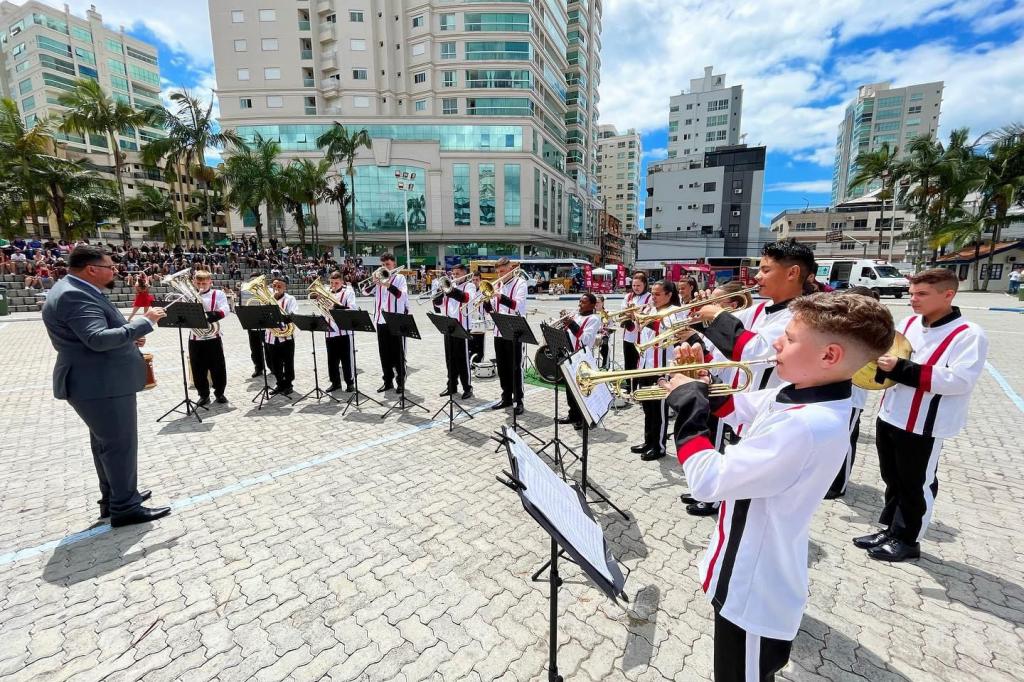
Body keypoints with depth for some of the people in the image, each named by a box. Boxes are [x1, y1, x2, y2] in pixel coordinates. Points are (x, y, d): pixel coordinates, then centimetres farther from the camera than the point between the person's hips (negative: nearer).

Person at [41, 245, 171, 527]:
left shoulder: (76, 290, 13)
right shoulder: (73, 296, -22)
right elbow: (98, 339, -32)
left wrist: (129, 338, 8)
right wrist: (145, 322, -27)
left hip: (102, 380, 11)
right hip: (100, 384, -11)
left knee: (107, 443, 19)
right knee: (120, 444, -2)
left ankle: (113, 497, 33)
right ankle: (124, 507, 9)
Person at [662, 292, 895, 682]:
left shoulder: (806, 427, -35)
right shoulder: (796, 395, -5)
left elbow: (707, 481, -34)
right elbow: (733, 407, 13)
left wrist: (688, 405, -26)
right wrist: (699, 384, -5)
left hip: (755, 590, -8)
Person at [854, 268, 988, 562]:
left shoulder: (969, 334, -12)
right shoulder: (908, 323, 7)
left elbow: (961, 380, -22)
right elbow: (887, 356, 20)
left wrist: (902, 369, -26)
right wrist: (879, 360, -2)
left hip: (924, 425, -6)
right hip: (889, 417, 6)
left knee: (916, 484, 10)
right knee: (892, 479, 17)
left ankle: (907, 540, 25)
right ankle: (890, 530, 32)